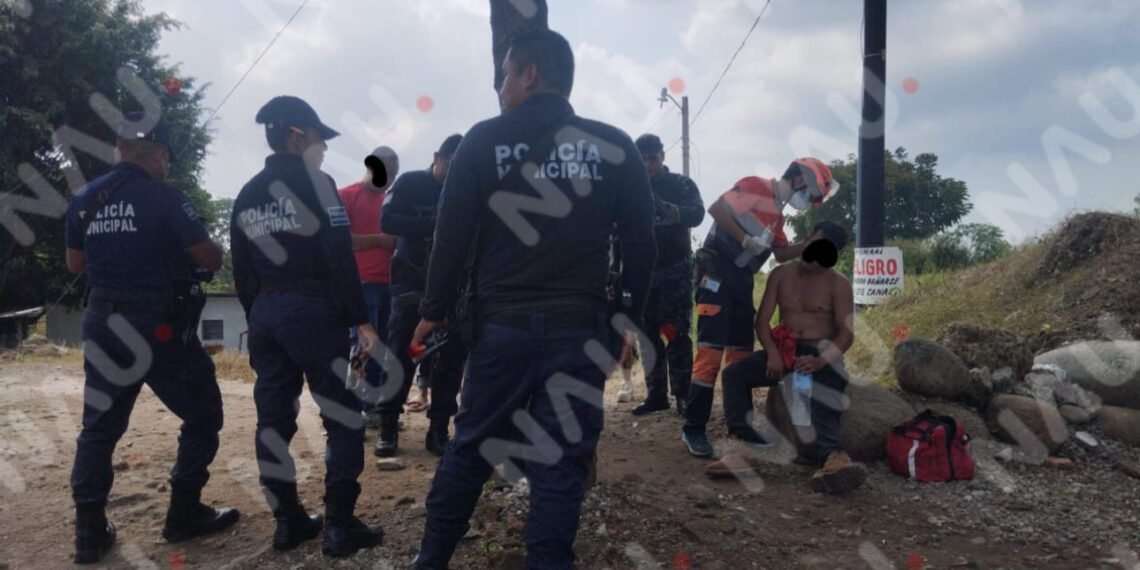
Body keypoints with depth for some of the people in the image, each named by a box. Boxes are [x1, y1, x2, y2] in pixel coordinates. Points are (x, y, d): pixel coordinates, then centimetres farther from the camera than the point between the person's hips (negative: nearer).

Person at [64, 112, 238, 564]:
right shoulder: (164, 198, -13)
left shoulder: (83, 200, 5)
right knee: (202, 415, 10)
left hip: (104, 324, 6)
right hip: (161, 326, -6)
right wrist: (179, 244, 10)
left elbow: (75, 264, 16)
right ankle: (184, 515, 14)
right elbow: (212, 260, -10)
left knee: (100, 425, 14)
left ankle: (89, 532, 16)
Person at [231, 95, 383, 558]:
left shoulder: (247, 195, 13)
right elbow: (340, 258, -15)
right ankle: (339, 526, 1)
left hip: (265, 315, 7)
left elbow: (242, 273, 14)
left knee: (274, 420, 10)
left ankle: (288, 522, 18)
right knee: (344, 419, 0)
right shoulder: (314, 182, -8)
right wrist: (360, 319, -12)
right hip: (313, 312, -7)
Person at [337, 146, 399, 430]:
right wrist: (380, 240, -16)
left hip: (387, 283, 6)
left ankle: (373, 406, 16)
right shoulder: (346, 195, -2)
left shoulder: (388, 200, 17)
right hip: (360, 284, -6)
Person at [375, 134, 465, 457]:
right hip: (412, 280, -3)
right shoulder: (410, 183, 1)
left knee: (453, 355, 0)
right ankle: (388, 428, 5)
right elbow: (387, 221, -14)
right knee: (400, 353, -3)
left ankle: (439, 430, 7)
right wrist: (434, 227, -24)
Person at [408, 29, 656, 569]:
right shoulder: (614, 147, 2)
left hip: (500, 325, 1)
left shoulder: (484, 140, -1)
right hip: (580, 330, 0)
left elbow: (452, 236, -1)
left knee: (470, 447, 15)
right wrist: (629, 318, 11)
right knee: (560, 461, 7)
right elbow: (641, 244, 2)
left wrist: (433, 312, 9)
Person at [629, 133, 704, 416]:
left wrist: (665, 208, -32)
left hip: (675, 270, -3)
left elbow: (697, 214, -14)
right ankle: (655, 394, 9)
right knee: (649, 335, 4)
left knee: (676, 334, -6)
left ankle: (683, 395, -4)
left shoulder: (682, 184, 3)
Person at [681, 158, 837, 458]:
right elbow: (716, 208, -15)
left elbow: (782, 254, 20)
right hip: (718, 273, -9)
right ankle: (693, 429, -10)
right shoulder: (756, 186, -5)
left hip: (742, 280, 10)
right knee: (711, 351, -13)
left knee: (742, 352, 10)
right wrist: (746, 239, -16)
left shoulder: (776, 213, 21)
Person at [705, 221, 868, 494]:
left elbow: (846, 333, -7)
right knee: (734, 373, -20)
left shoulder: (838, 284, 2)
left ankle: (833, 458, -59)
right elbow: (762, 319, 4)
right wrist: (772, 352, -16)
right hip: (784, 351, 4)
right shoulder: (781, 274, 11)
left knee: (822, 405, -33)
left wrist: (821, 361, -27)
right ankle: (750, 448, -33)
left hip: (822, 355, -3)